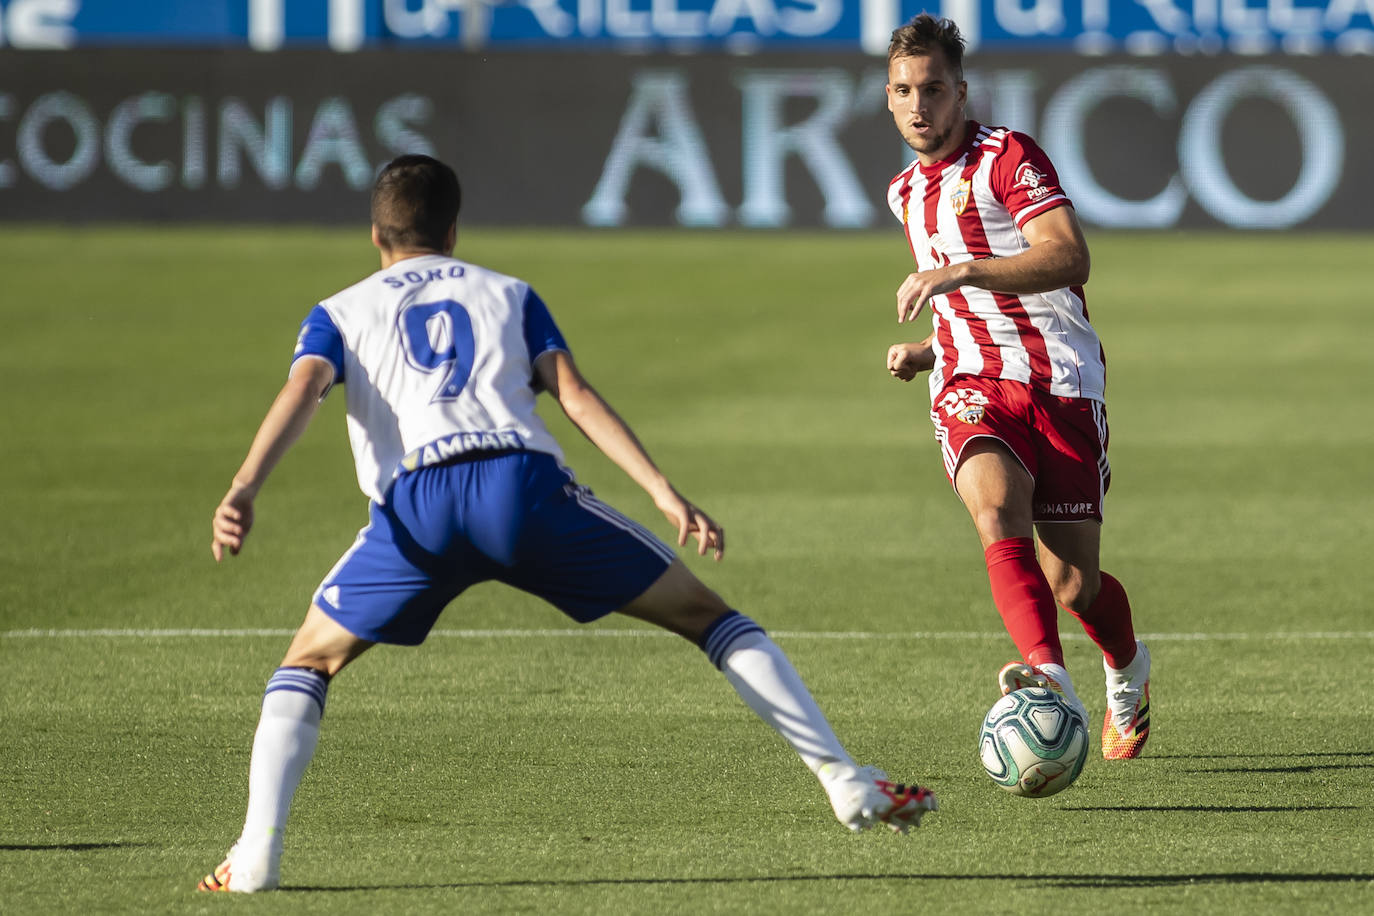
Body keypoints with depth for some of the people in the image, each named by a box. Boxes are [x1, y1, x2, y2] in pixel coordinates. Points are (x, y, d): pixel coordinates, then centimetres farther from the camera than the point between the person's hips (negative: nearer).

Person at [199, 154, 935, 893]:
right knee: (704, 613, 14)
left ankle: (257, 851, -3)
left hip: (415, 505, 0)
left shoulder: (339, 314, 26)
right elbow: (575, 395, 13)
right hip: (525, 485, 1)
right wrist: (663, 493, 4)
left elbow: (300, 393, 5)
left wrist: (244, 491, -10)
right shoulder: (507, 294, 29)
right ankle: (846, 782, 8)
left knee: (308, 664, 18)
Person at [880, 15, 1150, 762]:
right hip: (972, 385, 4)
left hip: (1061, 378, -4)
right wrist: (923, 353, 14)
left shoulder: (1006, 157, -5)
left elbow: (1068, 257, -21)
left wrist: (957, 273, -30)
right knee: (997, 508, -29)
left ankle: (1127, 669, 33)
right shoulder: (907, 192, 20)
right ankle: (1049, 677, -48)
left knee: (1072, 583, -2)